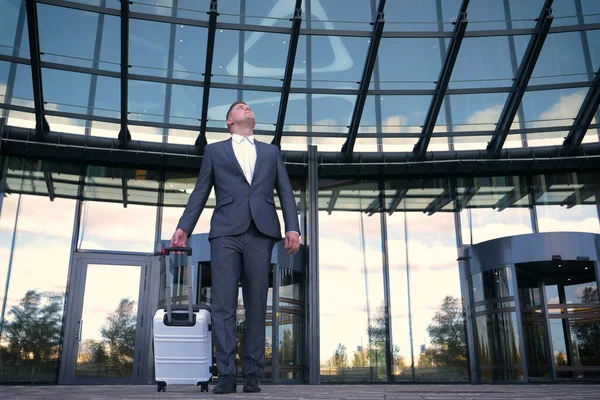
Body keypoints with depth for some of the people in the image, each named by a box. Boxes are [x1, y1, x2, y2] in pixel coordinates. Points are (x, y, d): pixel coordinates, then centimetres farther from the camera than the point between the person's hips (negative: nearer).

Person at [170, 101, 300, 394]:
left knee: (257, 306, 0)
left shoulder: (271, 152, 23)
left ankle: (253, 374, 5)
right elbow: (200, 193, 13)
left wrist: (292, 227, -1)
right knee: (223, 305, -7)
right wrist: (184, 227, 1)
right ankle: (227, 375, -4)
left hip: (260, 233, 1)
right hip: (226, 232, -1)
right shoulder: (214, 151, 20)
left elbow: (285, 192, 13)